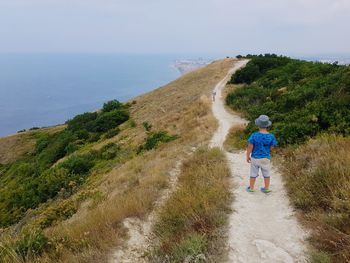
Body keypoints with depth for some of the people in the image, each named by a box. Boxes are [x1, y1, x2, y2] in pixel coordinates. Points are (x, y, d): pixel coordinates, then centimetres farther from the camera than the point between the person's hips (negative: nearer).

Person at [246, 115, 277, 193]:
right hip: (266, 158, 1)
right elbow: (271, 148, -5)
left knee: (253, 174, 14)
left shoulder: (254, 135, -20)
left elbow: (250, 147, -15)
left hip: (255, 158, -1)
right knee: (266, 174, 18)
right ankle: (266, 189, 30)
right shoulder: (271, 136, -15)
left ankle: (251, 188, 27)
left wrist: (247, 156, -1)